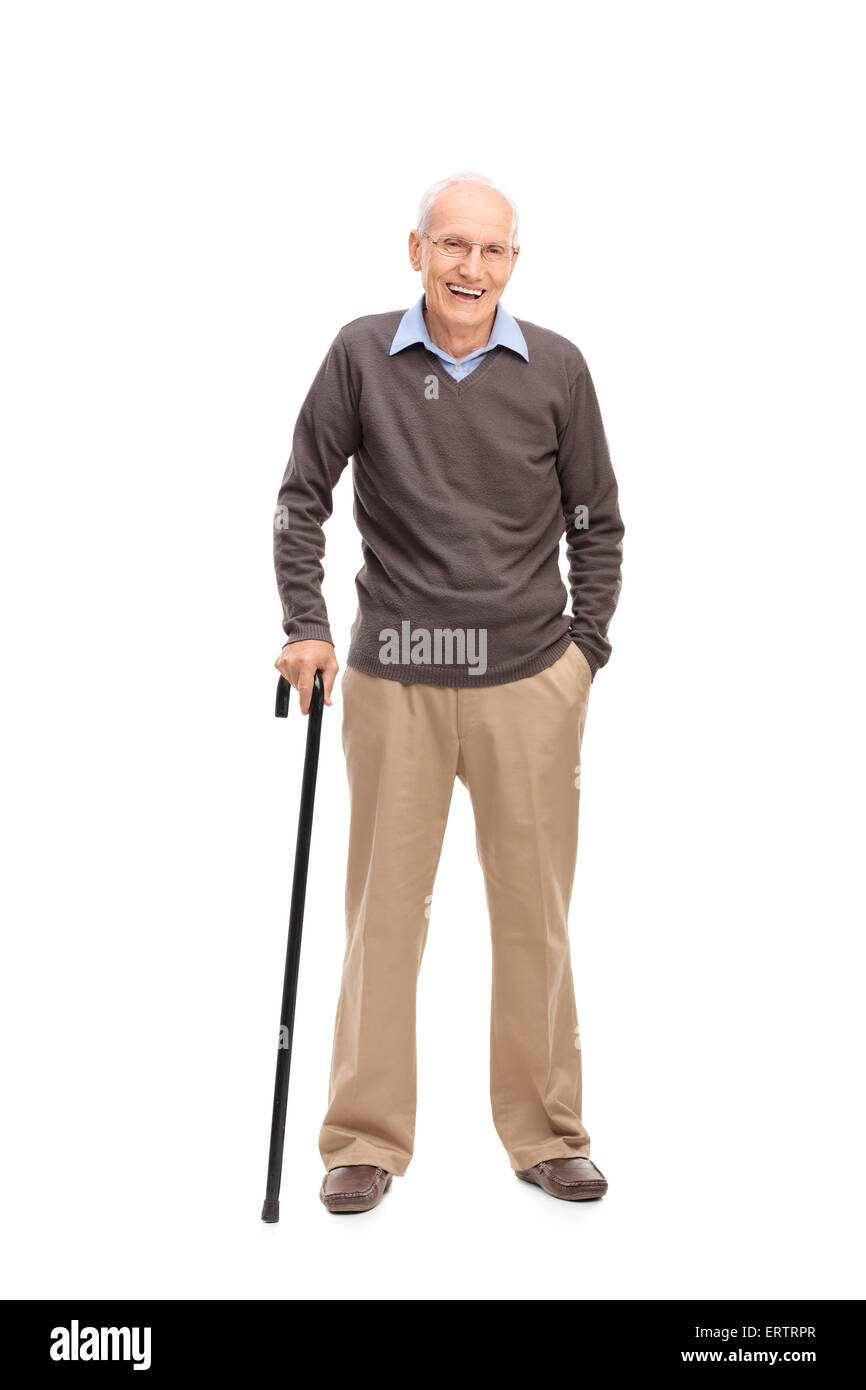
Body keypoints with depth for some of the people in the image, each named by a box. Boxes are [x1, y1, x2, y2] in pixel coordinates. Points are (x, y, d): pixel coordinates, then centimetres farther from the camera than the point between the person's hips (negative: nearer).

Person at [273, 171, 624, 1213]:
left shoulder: (557, 368, 3)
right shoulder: (362, 356, 2)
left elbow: (596, 523, 11)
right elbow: (301, 500, 8)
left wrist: (584, 647, 5)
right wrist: (305, 627, 0)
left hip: (531, 680, 1)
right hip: (394, 681, 0)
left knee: (535, 913, 7)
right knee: (384, 912, 4)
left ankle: (547, 1134, 22)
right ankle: (365, 1140, 17)